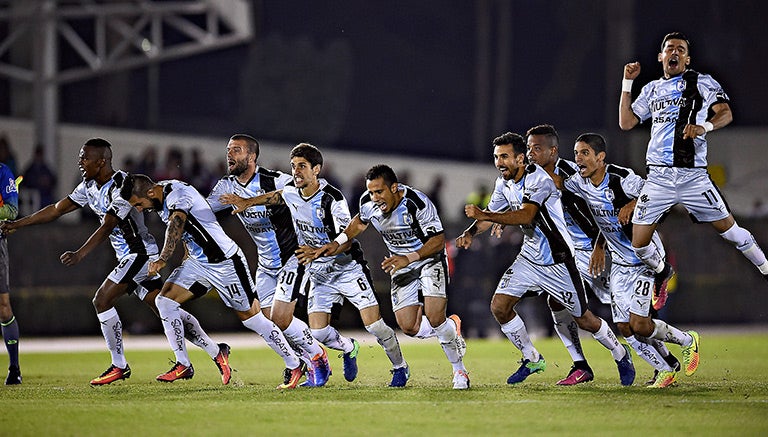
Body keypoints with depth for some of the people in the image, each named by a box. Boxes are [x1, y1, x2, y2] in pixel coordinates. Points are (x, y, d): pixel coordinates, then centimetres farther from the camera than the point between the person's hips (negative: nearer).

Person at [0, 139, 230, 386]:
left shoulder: (122, 186, -19)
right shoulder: (90, 187, 10)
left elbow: (107, 226, -26)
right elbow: (58, 209, 15)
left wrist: (80, 254, -35)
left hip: (140, 253, -9)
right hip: (129, 257, 9)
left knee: (102, 300, -13)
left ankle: (119, 366, -5)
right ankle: (216, 352, 7)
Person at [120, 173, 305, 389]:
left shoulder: (177, 195, -24)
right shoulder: (162, 198, 3)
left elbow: (176, 225, -44)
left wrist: (163, 259, -57)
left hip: (225, 262, -9)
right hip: (198, 262, 9)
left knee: (250, 317, -3)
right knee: (164, 300, -6)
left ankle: (294, 365, 11)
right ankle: (183, 365, 0)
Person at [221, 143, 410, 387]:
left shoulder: (332, 199, -21)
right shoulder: (291, 193, -2)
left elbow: (346, 241, -23)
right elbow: (275, 197, 25)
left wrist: (317, 251, -36)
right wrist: (247, 202, 16)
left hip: (348, 268, -5)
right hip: (319, 274, 5)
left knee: (373, 324, -12)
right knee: (318, 332, -7)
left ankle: (400, 366, 12)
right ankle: (349, 349, 27)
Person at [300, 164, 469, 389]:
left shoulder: (417, 203, -28)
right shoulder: (368, 203, -12)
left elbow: (438, 240, -25)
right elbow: (360, 222, 13)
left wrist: (409, 258, -37)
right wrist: (336, 243, 2)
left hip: (430, 259, -5)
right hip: (402, 268, 5)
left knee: (434, 318, -22)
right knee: (409, 327, -8)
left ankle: (459, 370, 1)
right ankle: (452, 327, 24)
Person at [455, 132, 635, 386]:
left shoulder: (538, 179, -24)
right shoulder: (504, 183, 2)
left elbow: (526, 215, -38)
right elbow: (491, 215, 15)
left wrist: (484, 215, -44)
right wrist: (471, 232, -6)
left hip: (557, 262, -7)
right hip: (530, 258, 7)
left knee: (584, 320, 3)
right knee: (499, 306, -8)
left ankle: (620, 354, 30)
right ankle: (532, 359, 11)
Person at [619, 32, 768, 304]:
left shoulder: (703, 83, 6)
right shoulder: (652, 90, 19)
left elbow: (725, 113, -7)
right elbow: (625, 122, 17)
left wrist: (704, 126, -27)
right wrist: (627, 82, 13)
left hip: (693, 176, -3)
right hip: (658, 178, 3)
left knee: (729, 229, -7)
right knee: (638, 243, -1)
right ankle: (662, 272, 29)